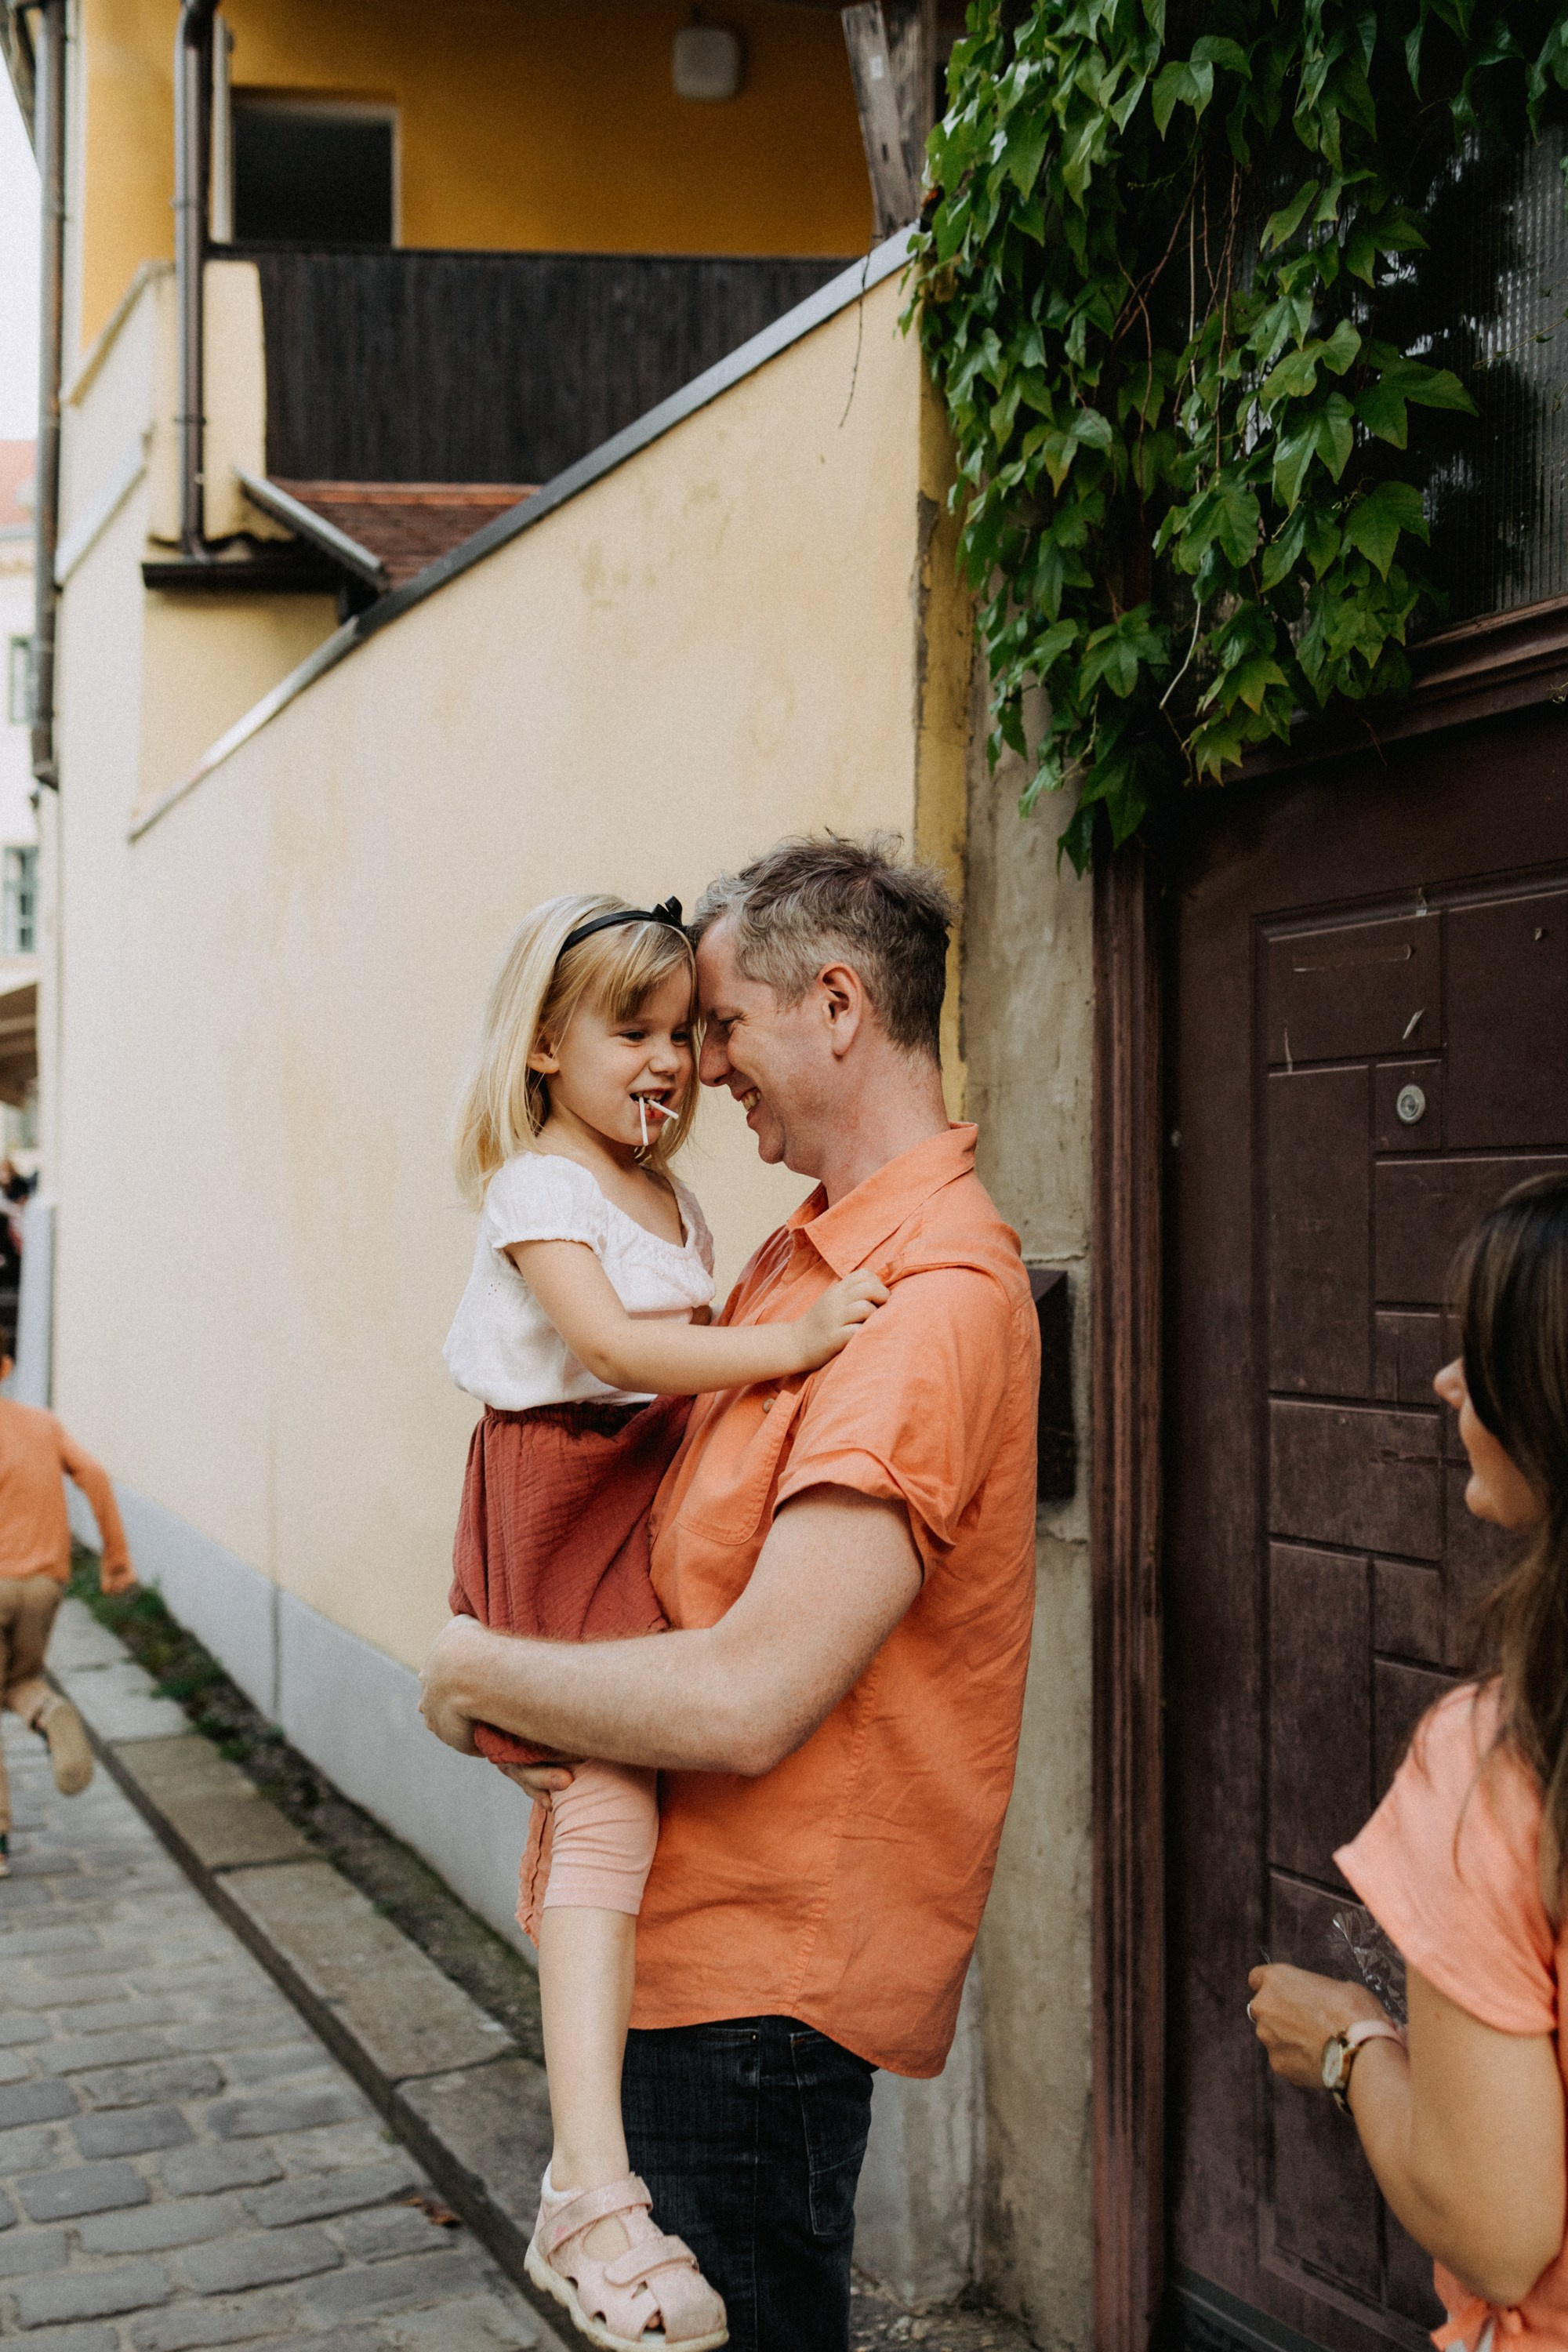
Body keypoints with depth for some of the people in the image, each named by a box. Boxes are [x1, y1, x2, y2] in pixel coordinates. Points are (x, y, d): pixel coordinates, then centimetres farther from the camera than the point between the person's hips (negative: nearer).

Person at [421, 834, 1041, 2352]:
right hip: (698, 1934, 9)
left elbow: (750, 1699, -29)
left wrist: (471, 1672, -14)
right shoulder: (796, 1257, 8)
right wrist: (535, 1711, 0)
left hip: (765, 1974, -9)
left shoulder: (937, 1301, -24)